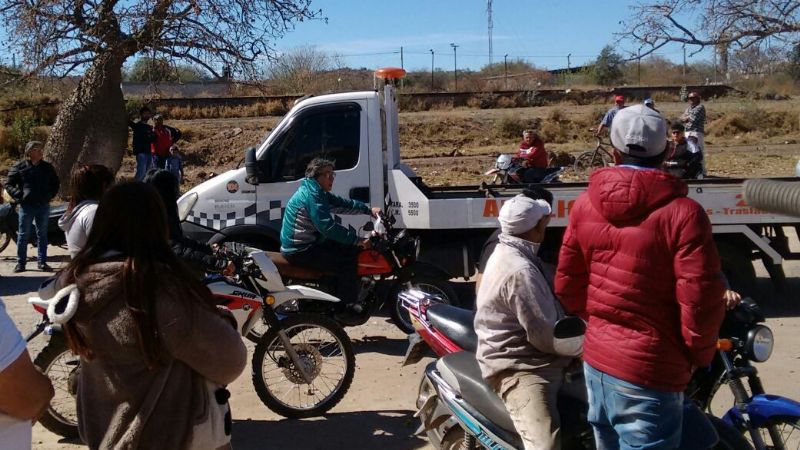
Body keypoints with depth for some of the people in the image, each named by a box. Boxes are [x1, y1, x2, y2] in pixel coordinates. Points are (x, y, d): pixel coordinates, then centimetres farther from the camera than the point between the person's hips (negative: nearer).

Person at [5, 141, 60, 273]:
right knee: (23, 235, 3)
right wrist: (19, 195, -10)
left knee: (42, 234, 8)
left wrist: (50, 195, 5)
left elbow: (55, 183, 19)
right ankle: (20, 263, 10)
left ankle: (42, 262, 15)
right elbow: (9, 185, 2)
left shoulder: (47, 167, 8)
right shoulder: (18, 167, -1)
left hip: (43, 206, 3)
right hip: (26, 206, -3)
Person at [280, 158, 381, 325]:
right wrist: (357, 240, -27)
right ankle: (345, 310, -10)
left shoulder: (319, 193, 13)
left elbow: (343, 204, 17)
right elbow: (328, 226, -28)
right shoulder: (311, 195, -20)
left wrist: (369, 210, 6)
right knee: (346, 260, -16)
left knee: (349, 249, 14)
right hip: (300, 250, -11)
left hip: (309, 243, 11)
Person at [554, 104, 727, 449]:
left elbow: (567, 285, 7)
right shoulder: (681, 212, -16)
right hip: (649, 372, -6)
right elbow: (700, 301, -17)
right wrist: (700, 353, 1)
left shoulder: (585, 203, 1)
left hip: (595, 359, 6)